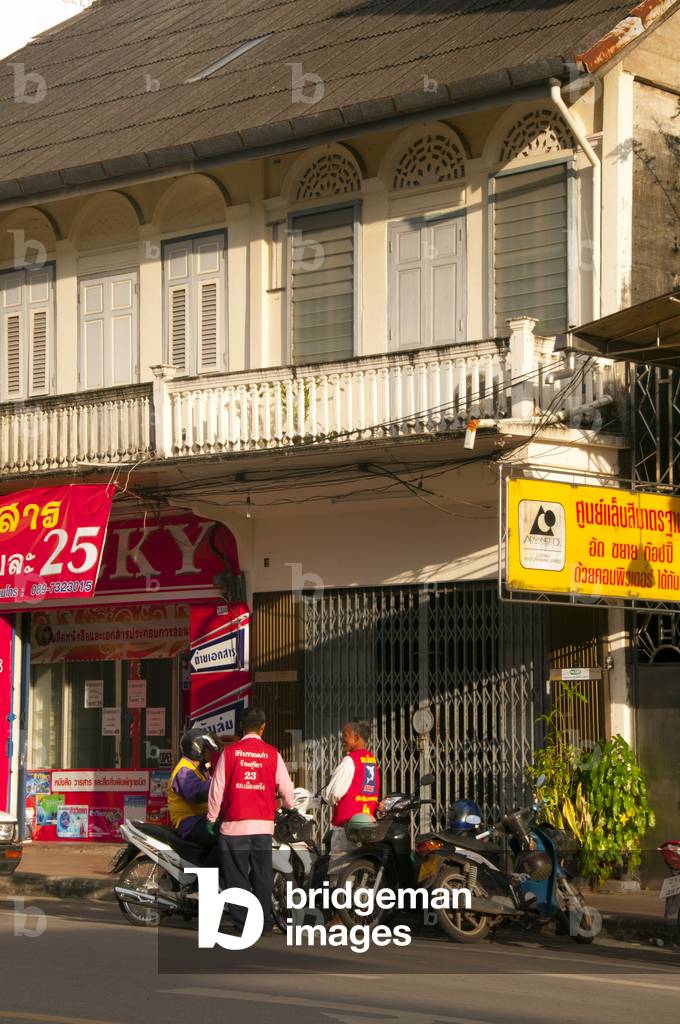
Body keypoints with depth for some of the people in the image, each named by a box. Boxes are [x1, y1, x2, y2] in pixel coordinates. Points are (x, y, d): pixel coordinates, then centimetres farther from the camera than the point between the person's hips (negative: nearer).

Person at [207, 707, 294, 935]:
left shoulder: (230, 752, -2)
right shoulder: (272, 754, 1)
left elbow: (217, 788, -1)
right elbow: (286, 787, 6)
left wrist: (212, 818, 11)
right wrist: (289, 807, 28)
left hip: (235, 823, -2)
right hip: (263, 824, 2)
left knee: (237, 876, 3)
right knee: (262, 876, 10)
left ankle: (244, 924, -1)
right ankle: (264, 923, 11)